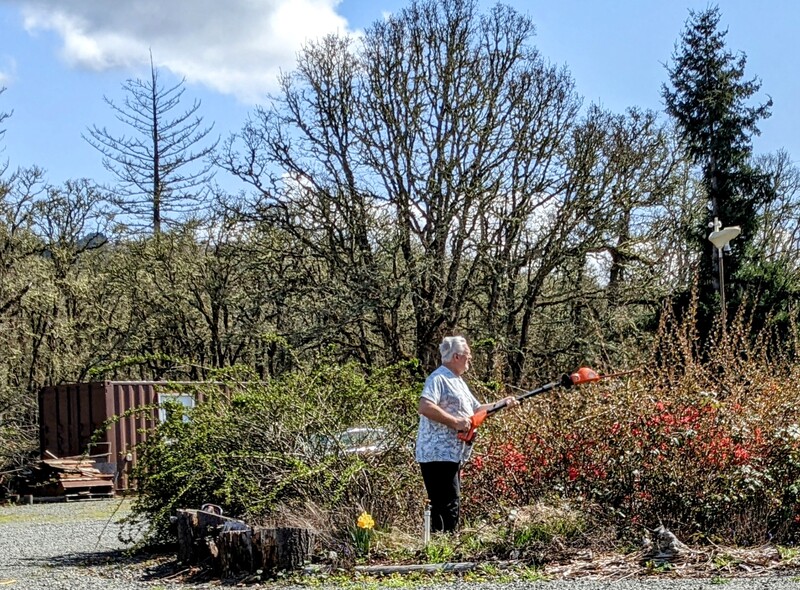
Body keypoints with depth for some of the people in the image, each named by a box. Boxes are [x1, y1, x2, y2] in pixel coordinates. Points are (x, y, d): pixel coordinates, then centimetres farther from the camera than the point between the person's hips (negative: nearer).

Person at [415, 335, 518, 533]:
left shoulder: (458, 382, 21)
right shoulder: (438, 379, -12)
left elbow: (476, 409, 28)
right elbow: (425, 407, -27)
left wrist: (503, 404, 17)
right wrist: (456, 422, -22)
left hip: (453, 454, 10)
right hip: (438, 455, -10)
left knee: (442, 507, 12)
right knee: (448, 507, -12)